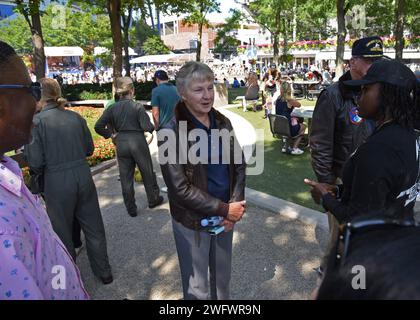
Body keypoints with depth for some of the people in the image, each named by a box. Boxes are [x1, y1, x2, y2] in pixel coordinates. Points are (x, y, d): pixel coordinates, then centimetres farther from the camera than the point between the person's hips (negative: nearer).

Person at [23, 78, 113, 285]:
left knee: (63, 232, 16)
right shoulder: (75, 117, 1)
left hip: (57, 182, -3)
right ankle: (104, 272, 31)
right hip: (83, 176, 4)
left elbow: (36, 161, -12)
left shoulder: (37, 121, -11)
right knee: (93, 226, 17)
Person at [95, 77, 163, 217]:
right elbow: (147, 127, -16)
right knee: (147, 173, 16)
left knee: (126, 177, 11)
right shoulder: (138, 106, -12)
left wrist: (110, 134, 6)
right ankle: (153, 199, 32)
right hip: (138, 142, -3)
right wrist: (153, 127, 5)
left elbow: (98, 126, -6)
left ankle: (131, 209, 20)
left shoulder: (112, 108, -1)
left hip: (121, 144, 3)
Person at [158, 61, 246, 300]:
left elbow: (239, 165, 4)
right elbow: (180, 188, -19)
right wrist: (225, 209, -18)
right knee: (198, 287, 15)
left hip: (225, 215, 5)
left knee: (223, 277, 24)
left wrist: (235, 206, -10)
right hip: (193, 221, -5)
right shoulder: (171, 133, -17)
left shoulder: (222, 123, 0)